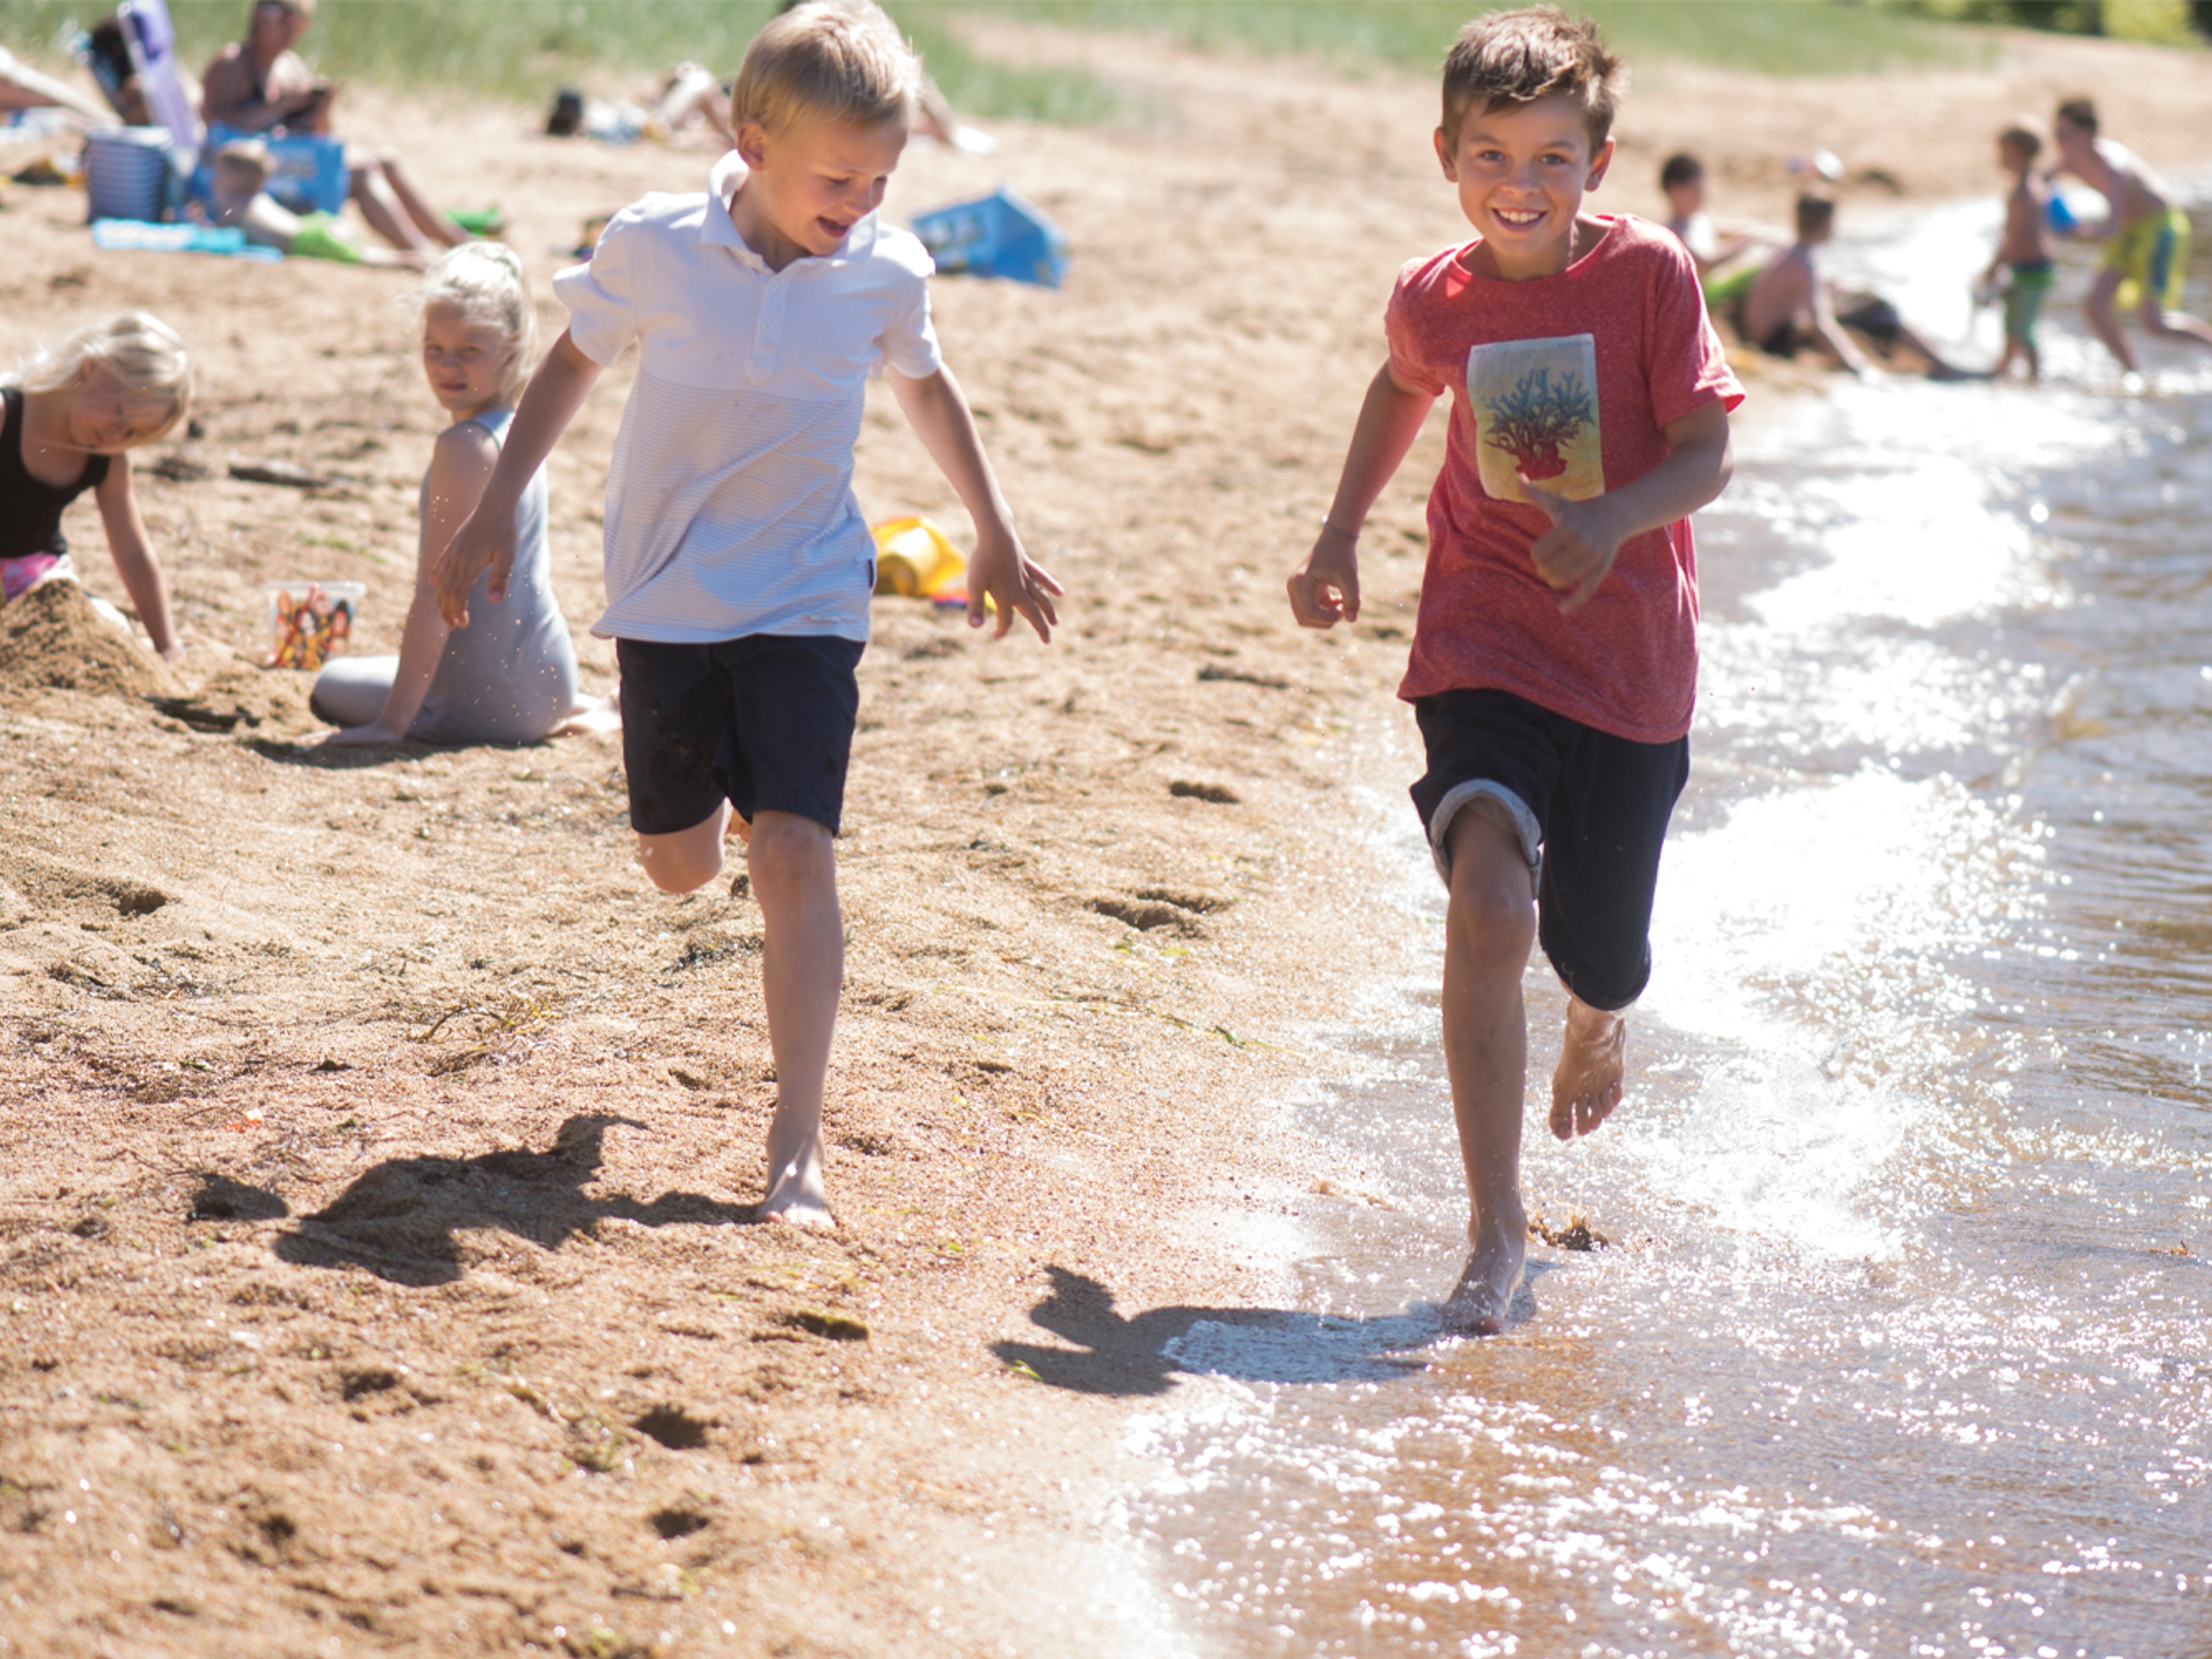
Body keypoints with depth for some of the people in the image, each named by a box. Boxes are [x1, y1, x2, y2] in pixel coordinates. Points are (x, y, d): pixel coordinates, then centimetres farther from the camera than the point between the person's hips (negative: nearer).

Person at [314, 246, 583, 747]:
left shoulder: (464, 447, -21)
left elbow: (436, 593, -23)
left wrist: (392, 723, -22)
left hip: (488, 700, -10)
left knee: (331, 686, 13)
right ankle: (579, 713, 18)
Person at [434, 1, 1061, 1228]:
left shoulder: (883, 275, -8)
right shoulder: (656, 249, -13)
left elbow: (926, 388, 14)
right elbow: (575, 360, 4)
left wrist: (994, 537, 20)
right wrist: (494, 515, 5)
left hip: (806, 602, 0)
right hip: (669, 600, 1)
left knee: (794, 850, -15)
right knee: (681, 866, 11)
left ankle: (797, 1144, -13)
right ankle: (700, 795, 51)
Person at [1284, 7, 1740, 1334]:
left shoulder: (1650, 273, -10)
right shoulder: (1434, 300, -1)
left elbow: (1706, 455, -11)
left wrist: (1616, 519, -30)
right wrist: (1341, 534, 16)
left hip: (1631, 662, 0)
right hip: (1483, 648, 0)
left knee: (1599, 956, 10)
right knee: (1491, 901, -23)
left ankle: (1602, 1023, 53)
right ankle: (1497, 1228, -15)